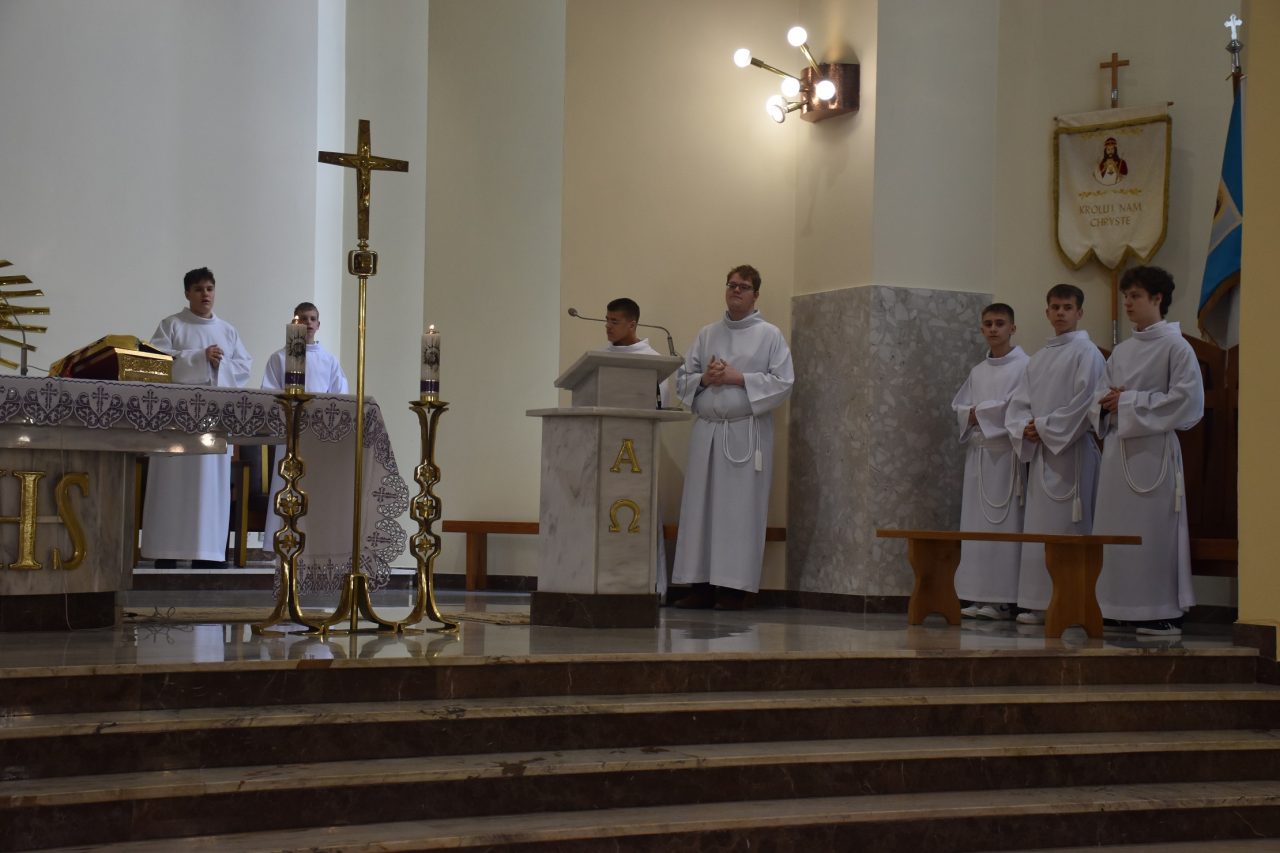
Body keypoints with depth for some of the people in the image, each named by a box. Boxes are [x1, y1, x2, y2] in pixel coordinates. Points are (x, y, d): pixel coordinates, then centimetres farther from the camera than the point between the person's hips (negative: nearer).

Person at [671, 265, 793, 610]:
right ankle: (702, 584, 6)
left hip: (746, 432, -4)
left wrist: (738, 378, -11)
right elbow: (682, 379, 15)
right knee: (700, 507, 2)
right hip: (707, 430, 4)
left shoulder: (770, 335, 5)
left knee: (739, 509, -5)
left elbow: (783, 383, -4)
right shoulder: (707, 334, 16)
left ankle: (734, 587, -2)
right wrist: (704, 378, -5)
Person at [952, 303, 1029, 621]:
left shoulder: (1024, 366, -3)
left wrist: (979, 411, -6)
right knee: (976, 525, 3)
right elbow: (958, 407, 14)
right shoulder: (978, 372, 17)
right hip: (978, 452, 6)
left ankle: (1004, 599, -6)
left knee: (1005, 525, -7)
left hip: (1006, 453, -6)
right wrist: (971, 415, -7)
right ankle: (980, 595, 5)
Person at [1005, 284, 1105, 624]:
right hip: (1040, 452, 7)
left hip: (1071, 451, -7)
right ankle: (1040, 603, 8)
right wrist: (1024, 427, -5)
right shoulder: (1039, 359, 18)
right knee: (1038, 527, 5)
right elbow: (1019, 401, 15)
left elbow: (1084, 404, -13)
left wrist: (1044, 427, -10)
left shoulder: (1086, 353, -3)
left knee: (1067, 528, -9)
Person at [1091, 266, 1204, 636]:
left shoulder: (1175, 346, -3)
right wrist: (1108, 404, -5)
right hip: (1118, 449, 7)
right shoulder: (1122, 351, 16)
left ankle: (1165, 612, -2)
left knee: (1154, 532, -7)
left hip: (1153, 450, -7)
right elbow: (1100, 399, 19)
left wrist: (1130, 403, -13)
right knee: (1117, 531, 5)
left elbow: (1187, 400, -13)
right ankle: (1125, 608, 10)